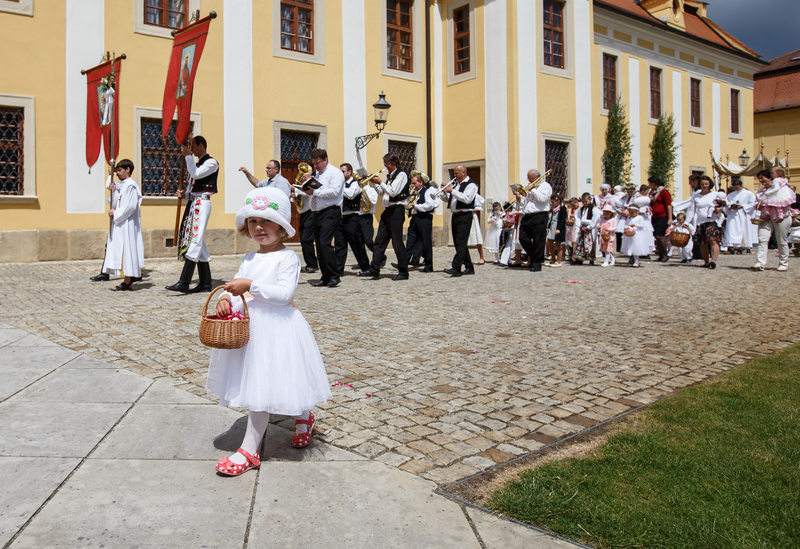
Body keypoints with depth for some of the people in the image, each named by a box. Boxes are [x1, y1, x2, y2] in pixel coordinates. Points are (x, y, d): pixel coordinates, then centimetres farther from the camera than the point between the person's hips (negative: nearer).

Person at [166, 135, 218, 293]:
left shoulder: (211, 162, -3)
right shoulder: (198, 164, 24)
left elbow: (195, 174, -18)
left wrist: (188, 156, -9)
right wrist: (184, 194, 4)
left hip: (202, 203, -10)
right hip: (193, 203, 10)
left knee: (195, 240, -15)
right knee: (199, 242, 7)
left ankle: (184, 282, -20)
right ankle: (205, 283, 10)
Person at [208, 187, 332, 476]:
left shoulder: (287, 257, -8)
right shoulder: (249, 259, 14)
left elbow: (284, 293, -19)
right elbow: (236, 285, 11)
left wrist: (251, 286, -24)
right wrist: (225, 298, -11)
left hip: (275, 325, -8)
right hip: (247, 325, 8)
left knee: (262, 385, -7)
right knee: (255, 383, 15)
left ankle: (249, 450, 2)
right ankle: (304, 416, 38)